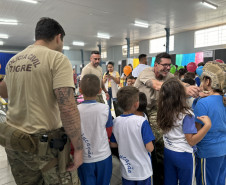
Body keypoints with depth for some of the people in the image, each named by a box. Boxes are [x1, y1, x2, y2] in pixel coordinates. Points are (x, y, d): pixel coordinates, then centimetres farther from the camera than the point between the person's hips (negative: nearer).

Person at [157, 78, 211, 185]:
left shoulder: (163, 111, -9)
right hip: (183, 155, -4)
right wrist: (207, 125, -24)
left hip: (167, 153, 5)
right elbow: (192, 141, -19)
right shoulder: (186, 114, -23)